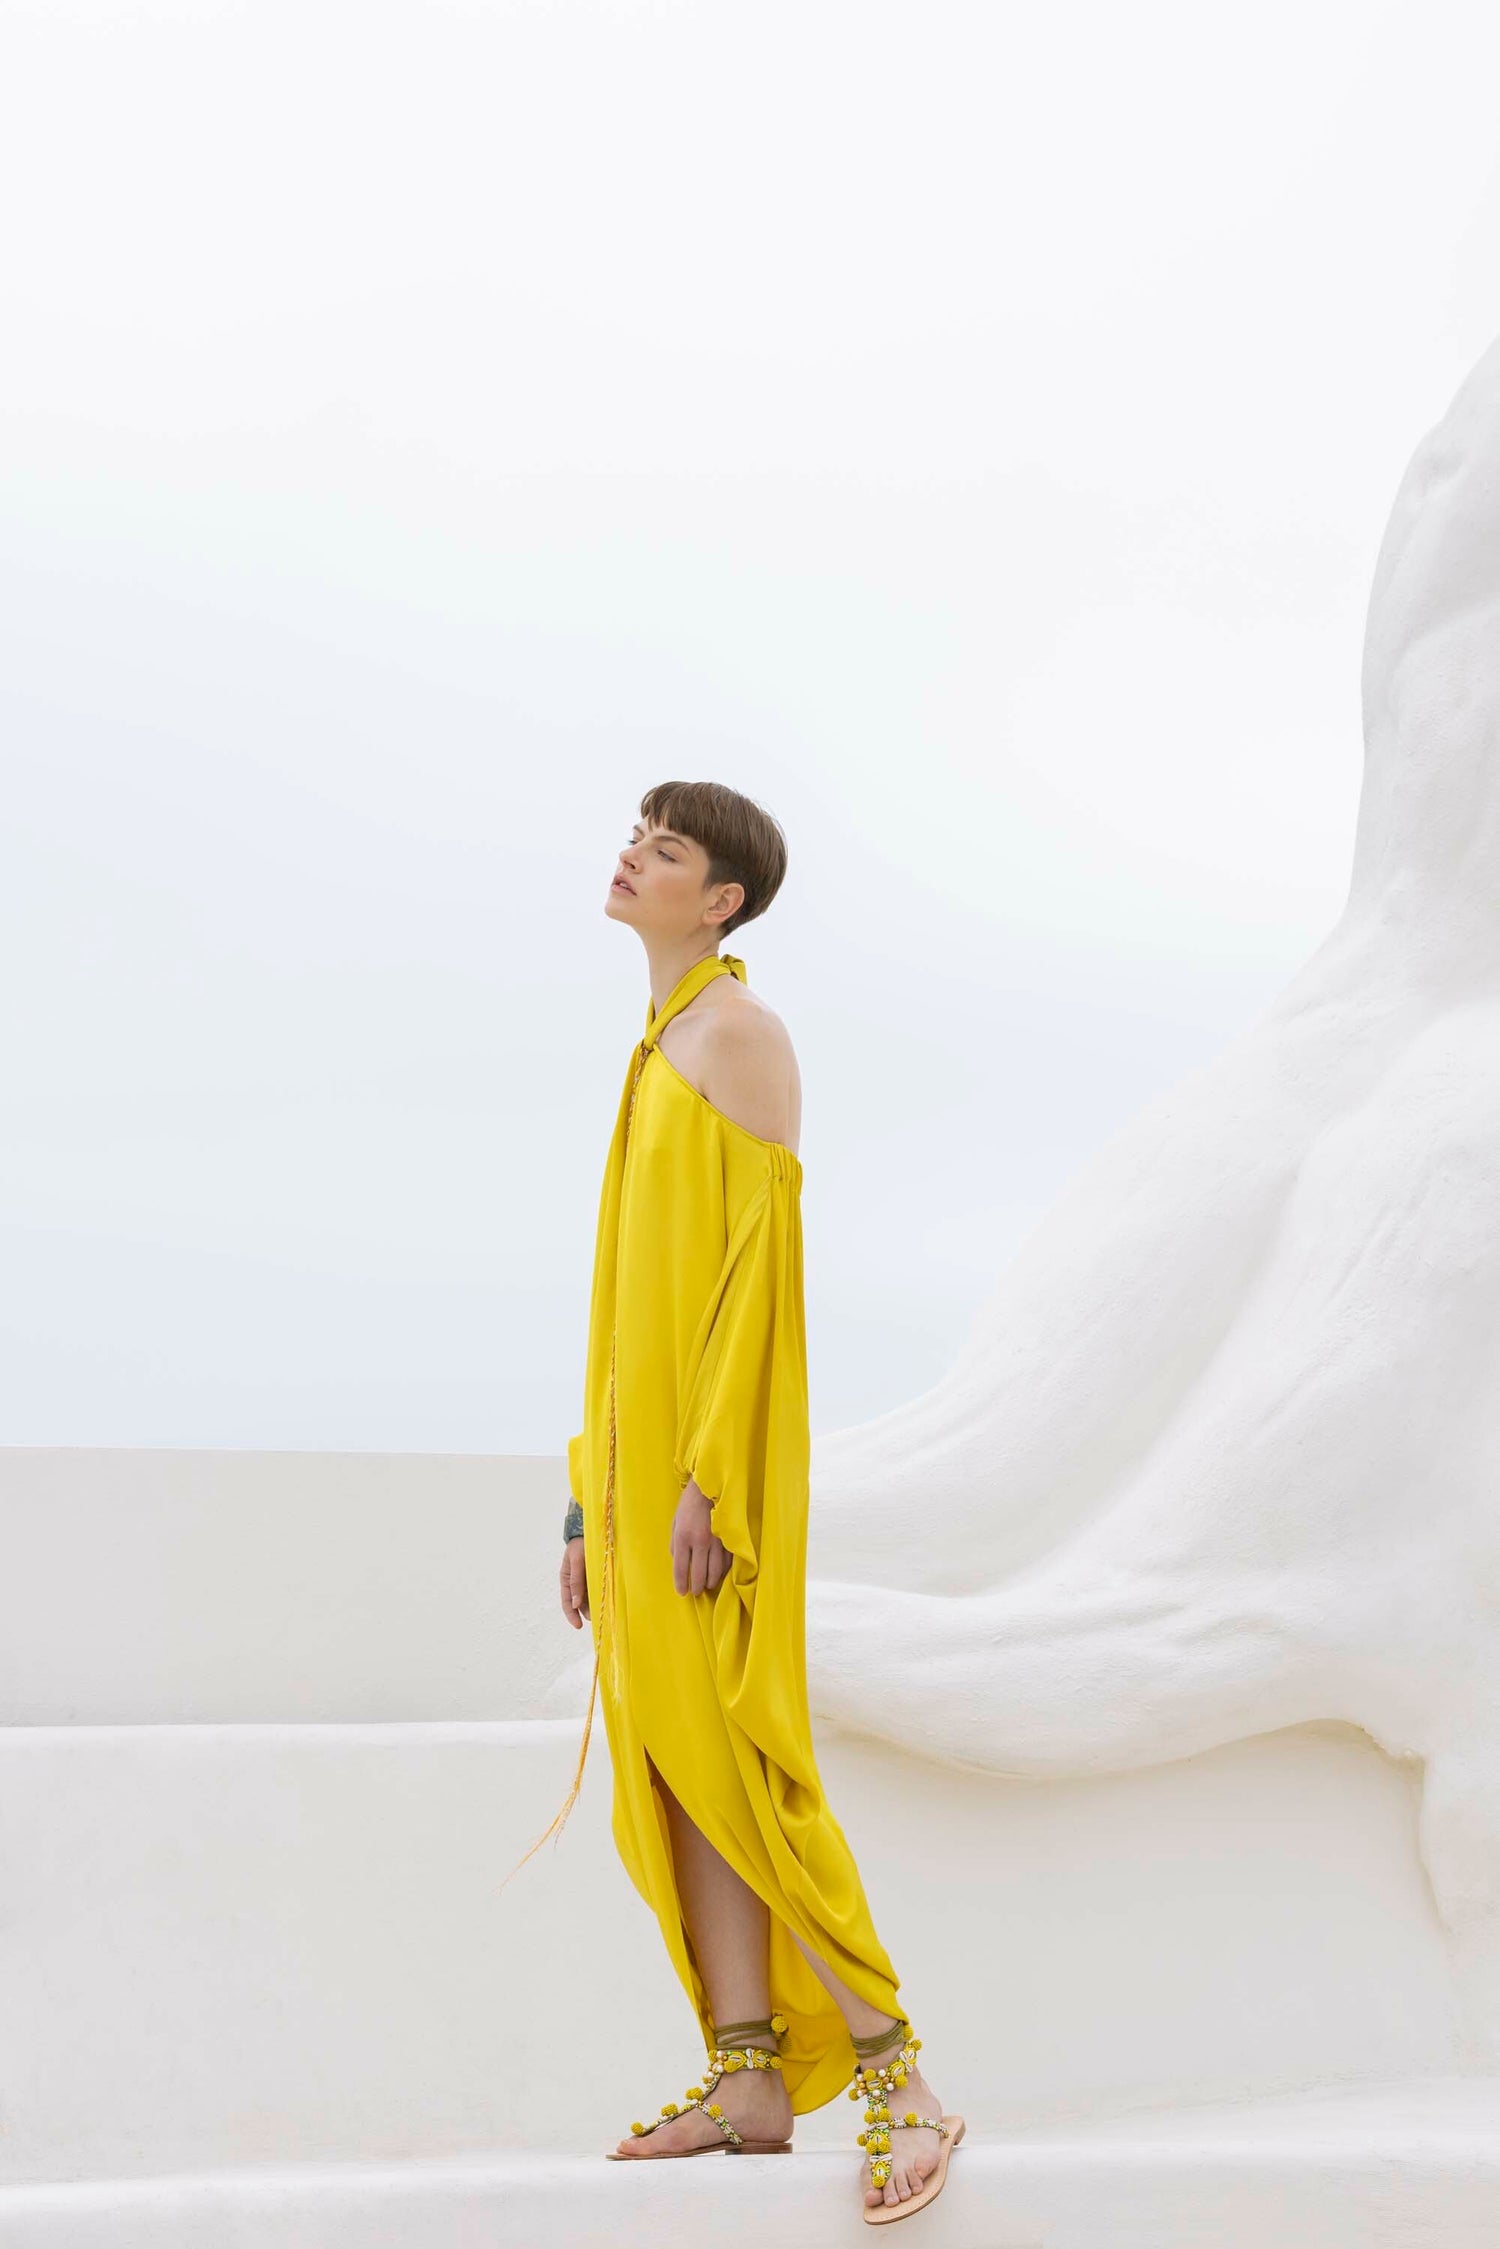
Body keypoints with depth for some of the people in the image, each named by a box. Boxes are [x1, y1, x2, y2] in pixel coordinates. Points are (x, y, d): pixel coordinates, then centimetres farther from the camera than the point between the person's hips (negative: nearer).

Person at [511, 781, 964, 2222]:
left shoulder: (743, 1032, -10)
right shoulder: (660, 1060, 19)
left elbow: (759, 1264, -17)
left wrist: (707, 1476, -23)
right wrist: (594, 1503, 18)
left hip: (710, 1451, -9)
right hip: (640, 1453, 9)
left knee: (728, 1763, -13)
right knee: (672, 1769, 5)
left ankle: (896, 2076, -8)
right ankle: (751, 2080, 7)